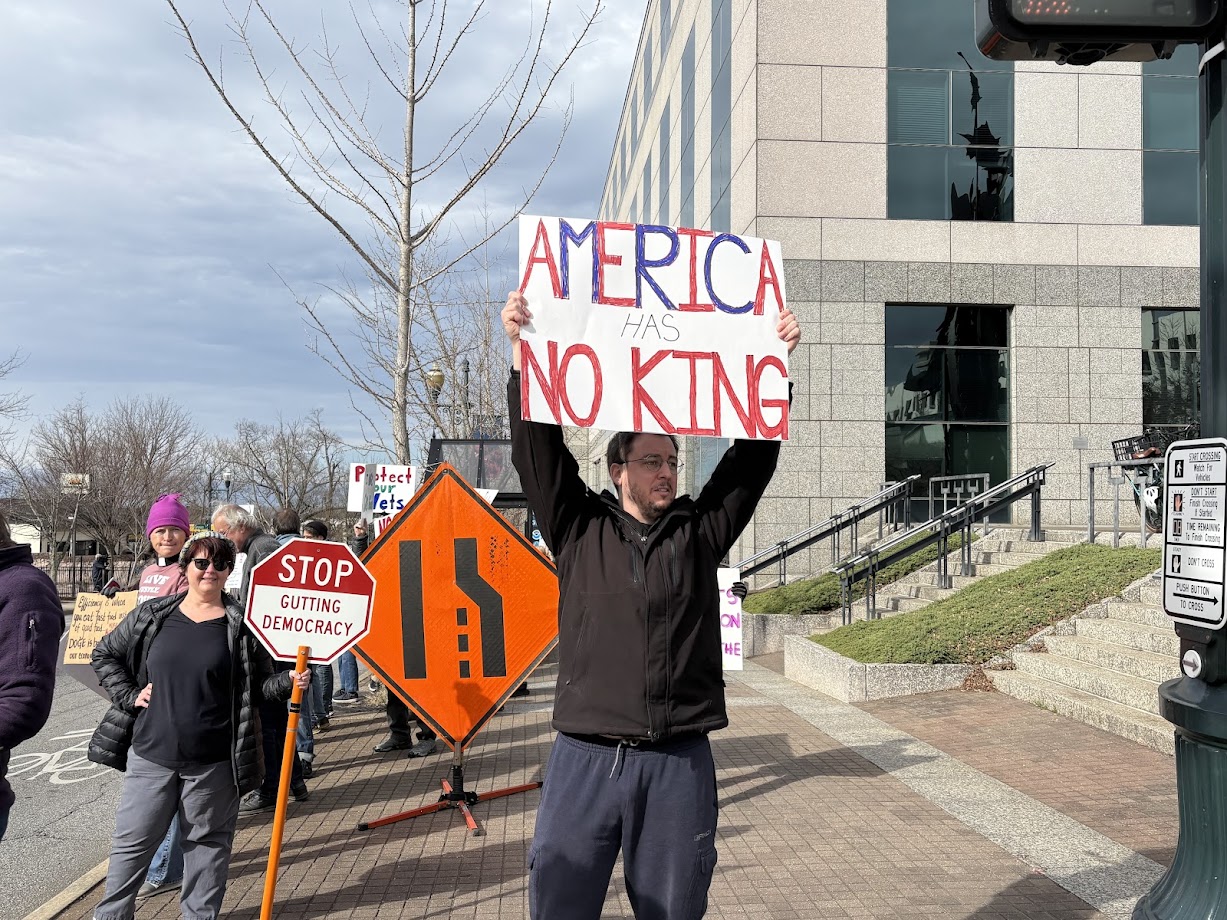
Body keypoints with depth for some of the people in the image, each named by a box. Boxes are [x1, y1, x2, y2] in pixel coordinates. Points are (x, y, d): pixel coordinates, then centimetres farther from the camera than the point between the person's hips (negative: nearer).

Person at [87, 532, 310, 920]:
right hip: (151, 754, 2)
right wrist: (129, 695, 5)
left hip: (213, 762, -2)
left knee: (207, 842, 11)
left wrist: (288, 681, -16)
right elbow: (105, 655, 16)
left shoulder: (242, 624, -1)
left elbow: (260, 684, 3)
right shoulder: (152, 615, 4)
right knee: (132, 841, 11)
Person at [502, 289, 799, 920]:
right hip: (584, 757, -1)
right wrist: (522, 351, -7)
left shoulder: (701, 530, 10)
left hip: (680, 762, 1)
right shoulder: (579, 528, 7)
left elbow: (753, 457, 7)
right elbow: (537, 451, 0)